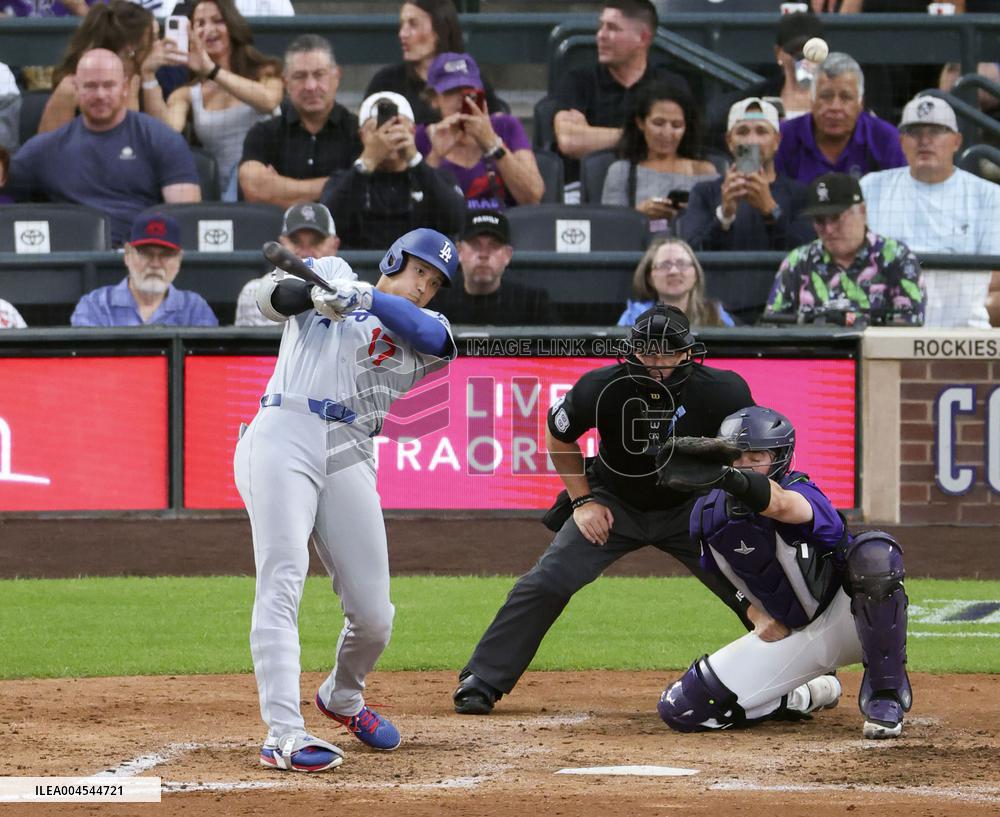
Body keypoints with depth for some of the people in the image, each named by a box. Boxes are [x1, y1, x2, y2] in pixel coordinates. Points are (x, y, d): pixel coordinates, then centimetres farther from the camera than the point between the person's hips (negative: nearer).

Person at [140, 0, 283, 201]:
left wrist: (211, 70, -26)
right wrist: (148, 75, -18)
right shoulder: (186, 95, 12)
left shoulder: (264, 74, 8)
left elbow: (269, 101, -17)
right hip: (225, 189, 1)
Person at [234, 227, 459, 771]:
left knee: (373, 616, 2)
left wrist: (362, 298, -24)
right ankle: (283, 735, -27)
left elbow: (431, 334, -6)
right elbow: (272, 297, 6)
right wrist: (316, 291, -18)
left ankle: (342, 697, 35)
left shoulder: (421, 334, 17)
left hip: (349, 461, 3)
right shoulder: (333, 274, 19)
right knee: (282, 583, -19)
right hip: (283, 441, -3)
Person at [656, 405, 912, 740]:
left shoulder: (801, 492, -24)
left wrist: (727, 477, -73)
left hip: (847, 618, -6)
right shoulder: (708, 514, -6)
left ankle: (886, 691, -21)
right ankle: (805, 696, 15)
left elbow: (780, 504, -52)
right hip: (789, 634, 6)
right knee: (682, 709, -8)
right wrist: (757, 614, -6)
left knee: (873, 553, -41)